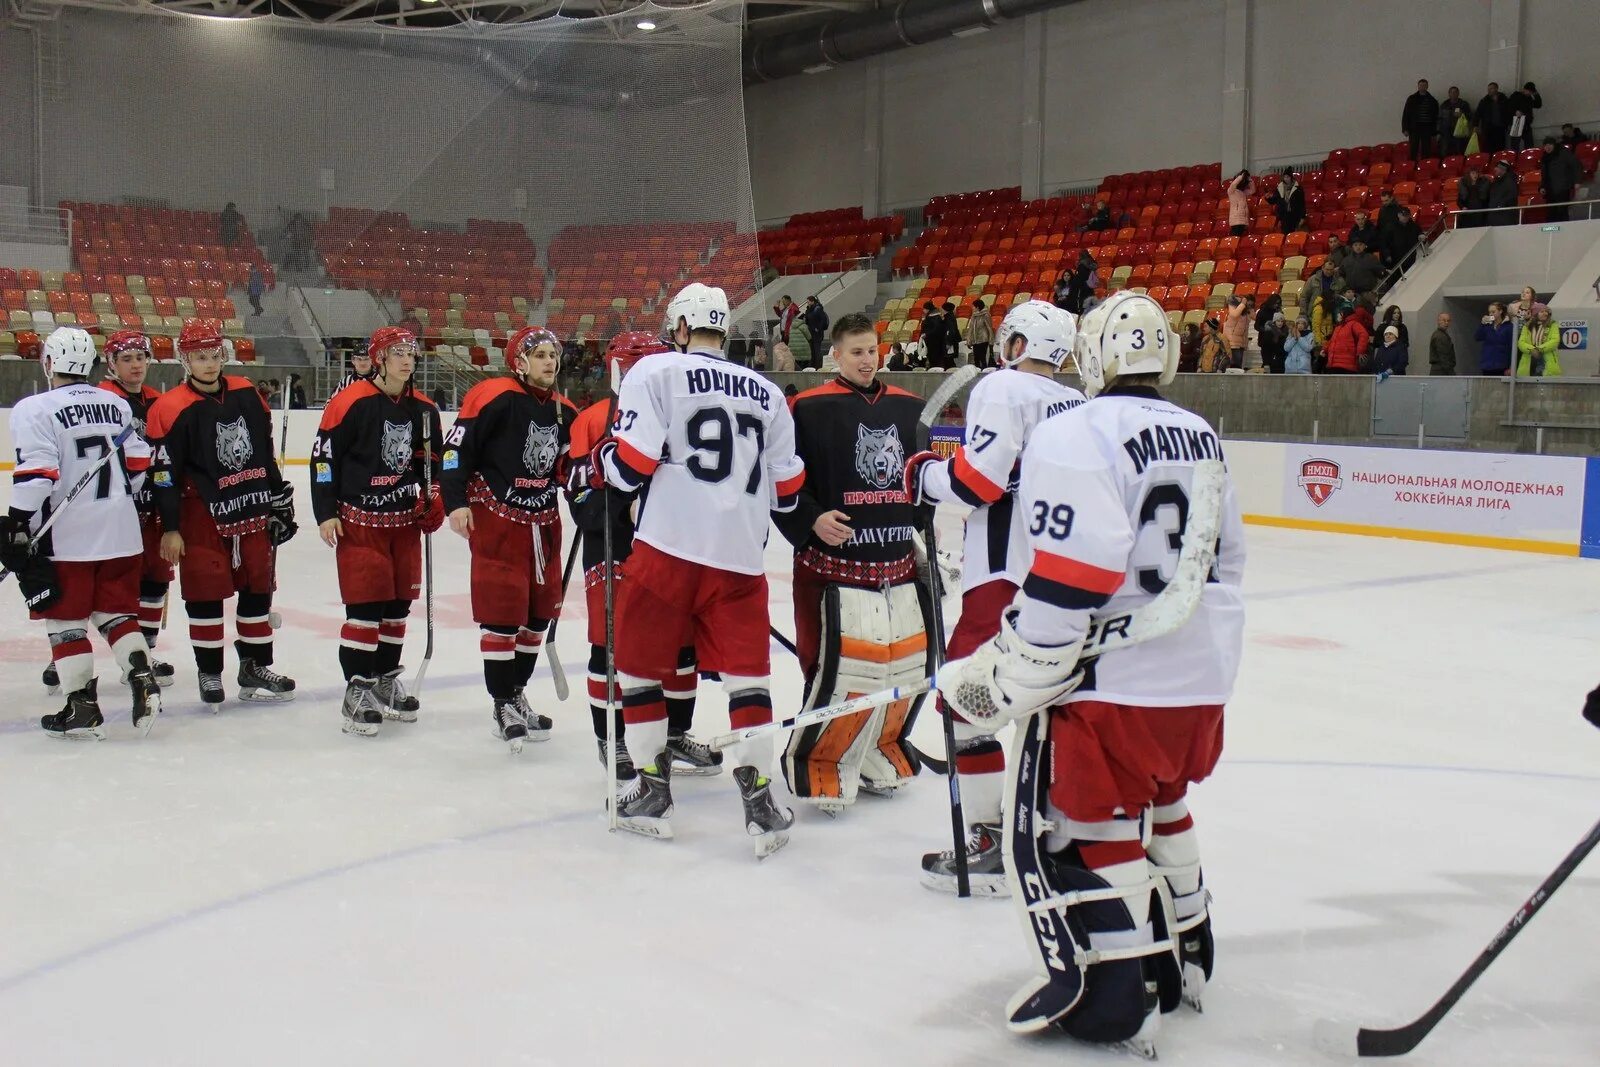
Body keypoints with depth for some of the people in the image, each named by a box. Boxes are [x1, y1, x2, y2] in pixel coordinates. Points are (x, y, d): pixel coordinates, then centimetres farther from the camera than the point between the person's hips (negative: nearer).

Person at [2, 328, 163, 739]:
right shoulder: (117, 404, 7)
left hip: (66, 537, -5)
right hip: (121, 532, 5)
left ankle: (82, 708, 7)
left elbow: (35, 476, -17)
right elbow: (139, 465, 11)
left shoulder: (35, 409, -11)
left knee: (66, 620, 6)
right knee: (118, 612, 16)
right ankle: (143, 680, 3)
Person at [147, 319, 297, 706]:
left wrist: (279, 498, 15)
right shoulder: (171, 409, -12)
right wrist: (170, 528, -13)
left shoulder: (246, 394, 5)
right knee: (206, 594, 0)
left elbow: (265, 451, 14)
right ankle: (210, 674, 13)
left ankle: (255, 668, 23)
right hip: (203, 515, -5)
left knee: (258, 587, 11)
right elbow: (165, 474, -12)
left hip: (253, 509, 5)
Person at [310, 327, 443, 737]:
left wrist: (432, 500, 3)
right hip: (359, 519, -6)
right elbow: (324, 457, -10)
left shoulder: (424, 409, 6)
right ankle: (357, 691, -1)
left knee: (397, 604, 12)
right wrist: (325, 513, -12)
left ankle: (386, 680, 26)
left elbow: (432, 461, 17)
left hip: (405, 520, 6)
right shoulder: (351, 403, -12)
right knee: (365, 606, -8)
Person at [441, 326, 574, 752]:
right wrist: (456, 502, -16)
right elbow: (456, 446, -13)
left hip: (543, 521, 7)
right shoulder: (492, 397, -12)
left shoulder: (564, 410, 8)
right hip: (495, 517, -7)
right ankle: (503, 705, 5)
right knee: (501, 612, -6)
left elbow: (568, 465, 18)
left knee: (539, 612, 12)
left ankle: (518, 692, 28)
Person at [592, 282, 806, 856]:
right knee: (747, 674, 8)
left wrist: (601, 461, 15)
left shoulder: (655, 372, 0)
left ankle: (652, 792, 19)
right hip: (740, 556, 3)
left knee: (641, 664, 13)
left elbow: (629, 466, -7)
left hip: (667, 547, -3)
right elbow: (787, 490, 15)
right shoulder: (767, 394, 14)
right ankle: (759, 802, 2)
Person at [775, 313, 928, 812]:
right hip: (834, 563, -6)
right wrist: (810, 520, -19)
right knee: (842, 668, -12)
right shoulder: (809, 409, -6)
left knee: (911, 662, 10)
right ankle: (819, 769, 7)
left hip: (900, 564, 6)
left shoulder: (909, 408, 11)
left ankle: (880, 753, 31)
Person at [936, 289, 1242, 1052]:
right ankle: (1181, 956, 40)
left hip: (1115, 682, -8)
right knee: (1157, 805, 27)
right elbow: (1226, 563, 19)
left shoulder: (1077, 438, -15)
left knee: (1063, 828, 3)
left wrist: (997, 683, -15)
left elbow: (1064, 589, -23)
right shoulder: (1202, 438, 11)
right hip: (1204, 676, 9)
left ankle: (1113, 1003, 6)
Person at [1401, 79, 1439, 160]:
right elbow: (1405, 114, 4)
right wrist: (1405, 129, -5)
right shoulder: (1412, 99, 5)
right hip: (1414, 128, -1)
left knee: (1426, 151, 2)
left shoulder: (1432, 100, 8)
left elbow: (1436, 116, 10)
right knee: (1413, 151, -2)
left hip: (1427, 128, 1)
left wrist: (1435, 132, 5)